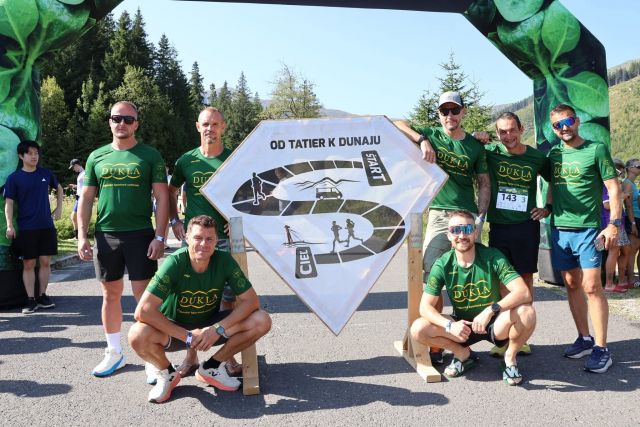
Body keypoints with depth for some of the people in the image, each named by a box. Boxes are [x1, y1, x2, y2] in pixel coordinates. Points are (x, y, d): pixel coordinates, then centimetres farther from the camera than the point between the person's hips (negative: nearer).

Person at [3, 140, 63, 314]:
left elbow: (58, 188, 23)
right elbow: (9, 202, -4)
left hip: (47, 226, 3)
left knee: (45, 262, 5)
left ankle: (42, 296, 17)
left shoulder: (46, 173, 6)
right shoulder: (14, 178, -3)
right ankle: (31, 300, 8)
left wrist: (59, 208, 16)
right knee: (28, 264, 1)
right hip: (26, 228, -3)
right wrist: (9, 225, -12)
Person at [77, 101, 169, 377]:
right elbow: (86, 198, 11)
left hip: (140, 235, -3)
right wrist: (82, 236, 3)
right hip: (105, 235, 4)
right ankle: (114, 353, 26)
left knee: (144, 295, -2)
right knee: (110, 294, 12)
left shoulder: (150, 155, 1)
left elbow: (161, 197, -3)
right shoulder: (97, 157, 10)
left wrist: (159, 237, -12)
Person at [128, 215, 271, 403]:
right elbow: (143, 311, -31)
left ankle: (212, 367, 2)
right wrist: (187, 336, -29)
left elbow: (251, 300, -16)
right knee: (138, 335, -34)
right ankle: (167, 373, 1)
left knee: (262, 321, -19)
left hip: (211, 326, 3)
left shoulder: (224, 260, -18)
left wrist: (218, 329, -26)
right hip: (175, 330, -2)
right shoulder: (174, 263, -25)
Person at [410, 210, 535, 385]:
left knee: (527, 313, -32)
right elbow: (425, 306, -15)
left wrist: (491, 310, -40)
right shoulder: (443, 264, -13)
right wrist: (450, 325, -33)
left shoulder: (492, 257, -17)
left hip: (495, 324, -1)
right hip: (462, 326, 2)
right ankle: (464, 354, 7)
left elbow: (523, 292, -26)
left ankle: (510, 357, 0)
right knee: (418, 329, -22)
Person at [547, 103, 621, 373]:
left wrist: (614, 223, -12)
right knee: (572, 285, 10)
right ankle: (584, 339, 22)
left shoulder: (596, 150, -3)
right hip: (559, 228, 5)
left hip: (588, 229, -5)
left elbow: (613, 188, -5)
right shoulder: (553, 154, 11)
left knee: (591, 287, -7)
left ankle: (601, 349, 1)